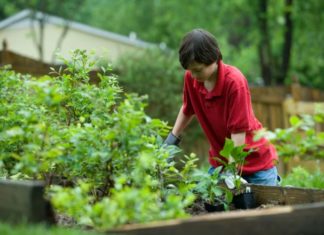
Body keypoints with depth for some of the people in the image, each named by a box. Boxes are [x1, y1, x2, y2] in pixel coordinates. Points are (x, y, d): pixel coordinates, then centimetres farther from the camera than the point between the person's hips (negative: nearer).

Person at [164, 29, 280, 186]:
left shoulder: (235, 82, -25)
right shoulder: (191, 77, -9)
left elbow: (238, 133, -26)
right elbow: (187, 109, 13)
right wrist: (173, 138, 7)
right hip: (219, 161, 5)